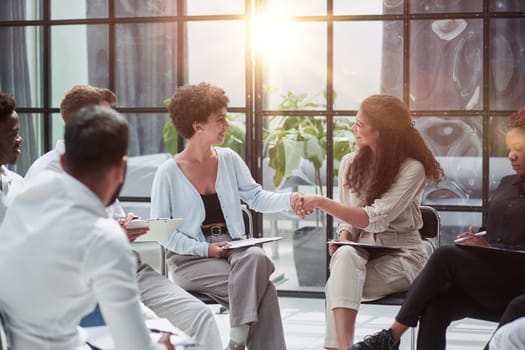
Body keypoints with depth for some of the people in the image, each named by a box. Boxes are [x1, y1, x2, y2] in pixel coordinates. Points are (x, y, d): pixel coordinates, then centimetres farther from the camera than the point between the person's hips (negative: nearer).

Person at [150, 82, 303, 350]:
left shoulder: (229, 159, 8)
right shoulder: (169, 172, -6)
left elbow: (256, 198, 3)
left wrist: (289, 200, -18)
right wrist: (204, 249, -17)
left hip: (233, 248, 4)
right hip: (190, 259, -4)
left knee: (256, 258, -32)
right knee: (259, 284, -27)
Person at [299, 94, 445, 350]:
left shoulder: (412, 168, -10)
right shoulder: (350, 163, 8)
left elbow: (375, 219, -18)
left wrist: (321, 202, -21)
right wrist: (343, 237, -10)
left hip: (401, 255, -4)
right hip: (362, 251, 4)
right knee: (344, 256, -36)